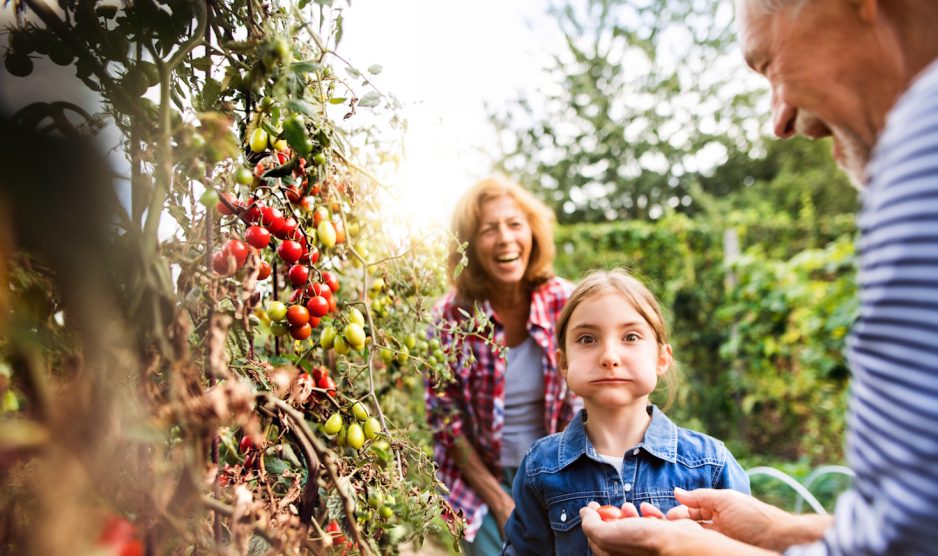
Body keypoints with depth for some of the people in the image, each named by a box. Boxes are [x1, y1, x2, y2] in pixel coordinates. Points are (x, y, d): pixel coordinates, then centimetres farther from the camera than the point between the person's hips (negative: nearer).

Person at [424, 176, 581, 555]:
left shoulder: (566, 303, -12)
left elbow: (583, 403, -3)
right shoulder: (450, 317, -15)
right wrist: (500, 502, -8)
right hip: (481, 481, -1)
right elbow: (444, 417, -8)